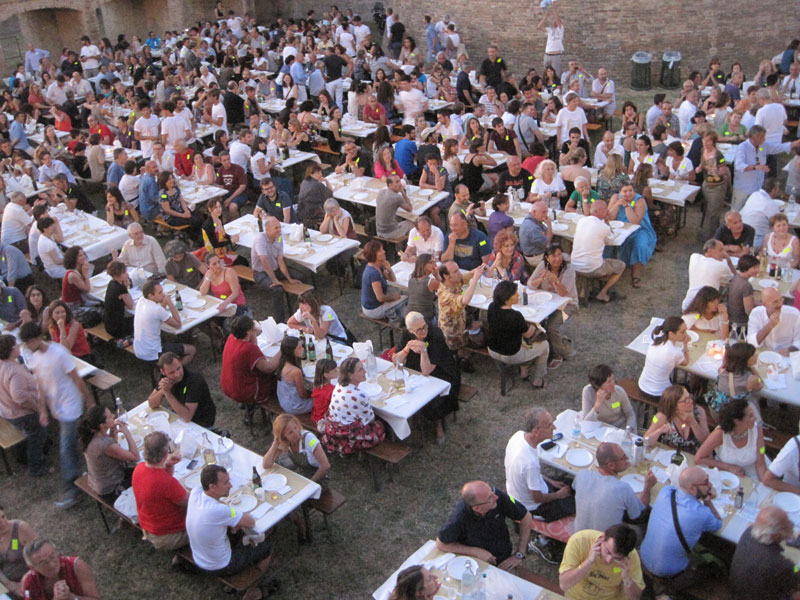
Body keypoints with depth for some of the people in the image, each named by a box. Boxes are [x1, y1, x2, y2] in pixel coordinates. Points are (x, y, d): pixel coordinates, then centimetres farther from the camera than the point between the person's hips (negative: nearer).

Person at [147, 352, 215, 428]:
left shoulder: (194, 379, -30)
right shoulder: (165, 377, -9)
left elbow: (187, 417, -32)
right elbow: (152, 405, -5)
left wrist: (167, 392, -31)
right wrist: (162, 390, -25)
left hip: (201, 425, -7)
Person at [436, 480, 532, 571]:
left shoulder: (499, 497, -23)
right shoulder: (459, 518, -30)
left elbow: (526, 517, -6)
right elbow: (441, 544, -13)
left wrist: (519, 555, -8)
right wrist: (476, 552, -18)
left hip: (504, 562, 2)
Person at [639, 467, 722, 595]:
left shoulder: (666, 491, -15)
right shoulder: (702, 514, -30)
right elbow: (718, 524, -5)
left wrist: (704, 496, -9)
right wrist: (707, 501, -4)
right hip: (668, 571, -6)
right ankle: (669, 585, 5)